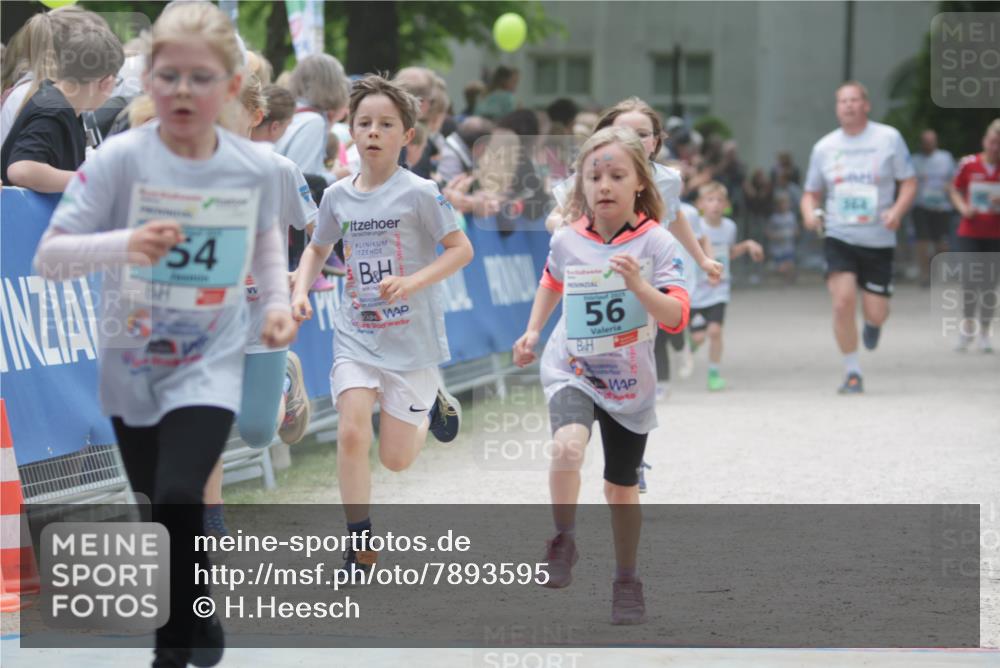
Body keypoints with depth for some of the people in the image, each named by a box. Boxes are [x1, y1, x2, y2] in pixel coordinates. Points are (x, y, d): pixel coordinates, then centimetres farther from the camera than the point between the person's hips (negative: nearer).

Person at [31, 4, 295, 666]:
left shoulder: (255, 166, -10)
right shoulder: (121, 159, -18)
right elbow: (49, 256, -22)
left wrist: (279, 301, -3)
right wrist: (124, 245, -38)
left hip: (210, 364, -1)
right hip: (132, 362, 1)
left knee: (179, 498, -22)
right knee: (159, 508, 18)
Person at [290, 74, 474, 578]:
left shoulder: (418, 193, -11)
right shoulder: (338, 195, 2)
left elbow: (461, 249, -10)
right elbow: (318, 248, 19)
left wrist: (413, 281, -23)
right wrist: (301, 289, 1)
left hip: (412, 340, -3)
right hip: (355, 336, 3)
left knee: (396, 459, 3)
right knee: (351, 433, -15)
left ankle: (432, 406, 37)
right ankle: (359, 548, -1)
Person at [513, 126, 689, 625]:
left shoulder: (656, 243, -13)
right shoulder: (567, 241, -5)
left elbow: (676, 318, -20)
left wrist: (637, 284, -35)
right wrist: (532, 331, 11)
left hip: (629, 382, 0)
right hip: (571, 371, 0)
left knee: (622, 488, 13)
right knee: (568, 447, -30)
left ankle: (626, 580, 34)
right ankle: (563, 543, -9)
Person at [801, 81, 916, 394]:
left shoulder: (889, 138, -1)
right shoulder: (824, 147, 6)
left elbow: (909, 182, 2)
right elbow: (811, 192, 14)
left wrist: (897, 210, -17)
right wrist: (809, 213, -9)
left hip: (879, 241, -1)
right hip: (839, 238, 1)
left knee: (875, 313, -1)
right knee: (843, 301, -19)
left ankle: (872, 324, 40)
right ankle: (852, 374, -4)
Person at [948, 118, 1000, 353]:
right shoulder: (969, 164, -2)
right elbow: (955, 190, 10)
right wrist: (963, 207, -7)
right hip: (970, 233, 0)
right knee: (969, 278, -10)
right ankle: (968, 326, 8)